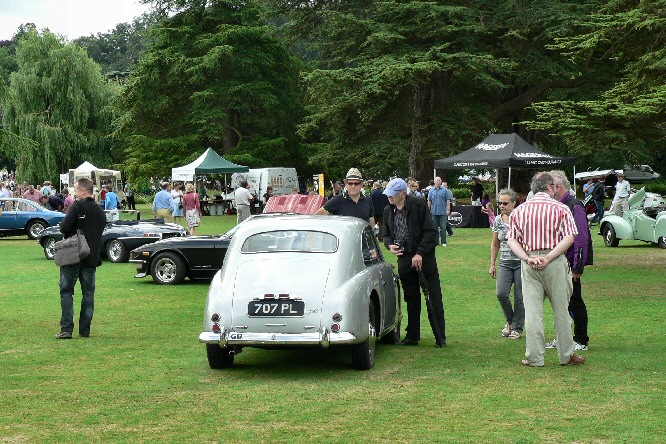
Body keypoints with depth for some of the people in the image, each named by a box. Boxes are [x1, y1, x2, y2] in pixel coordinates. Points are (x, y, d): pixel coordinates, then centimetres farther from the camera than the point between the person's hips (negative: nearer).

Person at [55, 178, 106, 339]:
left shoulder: (77, 207, -12)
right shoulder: (100, 211, 9)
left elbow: (64, 228, -15)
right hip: (92, 258, 5)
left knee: (66, 292, 1)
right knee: (88, 293, 9)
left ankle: (66, 329, -6)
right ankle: (85, 330, 9)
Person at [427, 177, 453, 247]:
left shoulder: (445, 190, 1)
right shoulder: (432, 191, 9)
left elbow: (448, 200, -1)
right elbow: (429, 201, 12)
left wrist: (448, 209, -7)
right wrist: (429, 209, 7)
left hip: (443, 212, -3)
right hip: (434, 211, 3)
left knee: (443, 227, -4)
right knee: (435, 227, 7)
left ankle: (443, 242, -1)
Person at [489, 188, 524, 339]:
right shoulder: (498, 220, 8)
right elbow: (495, 244, 16)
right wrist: (492, 264, 13)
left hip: (521, 262, -4)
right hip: (505, 263, 4)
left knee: (519, 296, -1)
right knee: (501, 293, -10)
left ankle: (517, 328, 13)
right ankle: (510, 321, 16)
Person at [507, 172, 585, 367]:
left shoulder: (519, 210, 7)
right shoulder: (561, 208, -1)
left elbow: (512, 240, 0)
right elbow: (569, 238, -11)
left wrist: (528, 258, -8)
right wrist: (548, 258, -13)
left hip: (528, 264, 2)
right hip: (555, 262, -2)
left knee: (532, 310, 4)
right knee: (561, 309, 7)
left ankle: (534, 357, 4)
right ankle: (566, 354, 14)